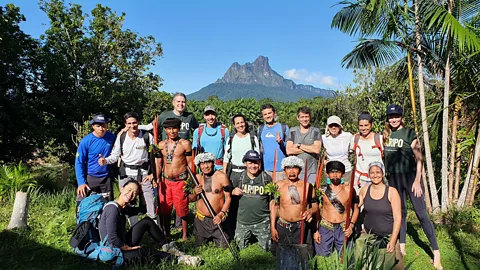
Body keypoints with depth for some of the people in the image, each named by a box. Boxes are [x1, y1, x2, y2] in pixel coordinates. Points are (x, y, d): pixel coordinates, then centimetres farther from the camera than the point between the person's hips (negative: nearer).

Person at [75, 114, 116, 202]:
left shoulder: (111, 137, -6)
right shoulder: (86, 141, -14)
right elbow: (79, 163, -9)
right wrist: (81, 182, -13)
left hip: (106, 178, 2)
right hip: (89, 177, -2)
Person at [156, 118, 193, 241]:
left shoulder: (185, 144, -5)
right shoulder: (161, 145, 7)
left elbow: (190, 163, -4)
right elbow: (159, 163, 12)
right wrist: (157, 178, -1)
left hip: (180, 181, -3)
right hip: (165, 181, 4)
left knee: (182, 210, 5)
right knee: (165, 210, 11)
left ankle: (184, 235, 22)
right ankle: (167, 234, 29)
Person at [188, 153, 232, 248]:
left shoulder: (221, 176, -10)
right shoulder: (197, 178, 1)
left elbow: (228, 198, -9)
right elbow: (191, 199, 11)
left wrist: (221, 214, -20)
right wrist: (195, 194, -12)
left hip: (217, 219, -3)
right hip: (201, 220, 3)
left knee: (223, 246, 0)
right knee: (199, 245, 13)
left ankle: (214, 238, 31)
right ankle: (208, 238, 45)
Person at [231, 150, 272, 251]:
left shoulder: (266, 178, -5)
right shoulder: (239, 178, -1)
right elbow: (228, 192, 9)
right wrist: (233, 192, -8)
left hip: (262, 221, -2)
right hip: (242, 221, 2)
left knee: (266, 248, 6)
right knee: (241, 249, 14)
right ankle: (251, 238, 39)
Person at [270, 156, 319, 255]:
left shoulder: (308, 186, -1)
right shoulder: (279, 186, -1)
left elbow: (315, 206, 5)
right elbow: (273, 206, 3)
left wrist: (310, 211, -19)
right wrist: (272, 227, 1)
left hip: (301, 227, 0)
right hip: (282, 227, 1)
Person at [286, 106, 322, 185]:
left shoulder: (315, 131, 4)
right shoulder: (293, 131, 7)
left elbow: (317, 150, -10)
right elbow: (288, 151, -5)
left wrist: (299, 145, -6)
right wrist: (310, 148, -7)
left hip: (311, 170, -1)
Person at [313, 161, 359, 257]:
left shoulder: (349, 190, 0)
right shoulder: (322, 190, -1)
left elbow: (356, 209, 7)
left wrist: (351, 225, -6)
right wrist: (315, 230, 0)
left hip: (343, 228, 0)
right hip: (325, 227, 0)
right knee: (323, 257, 3)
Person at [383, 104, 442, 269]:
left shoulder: (409, 133, -8)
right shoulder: (386, 135, 5)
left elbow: (419, 158, -9)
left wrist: (417, 180, -14)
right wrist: (386, 176, 12)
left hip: (410, 176, -4)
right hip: (393, 178, 5)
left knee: (421, 213, -3)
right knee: (400, 212, 12)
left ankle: (436, 252, 6)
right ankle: (402, 247, 23)